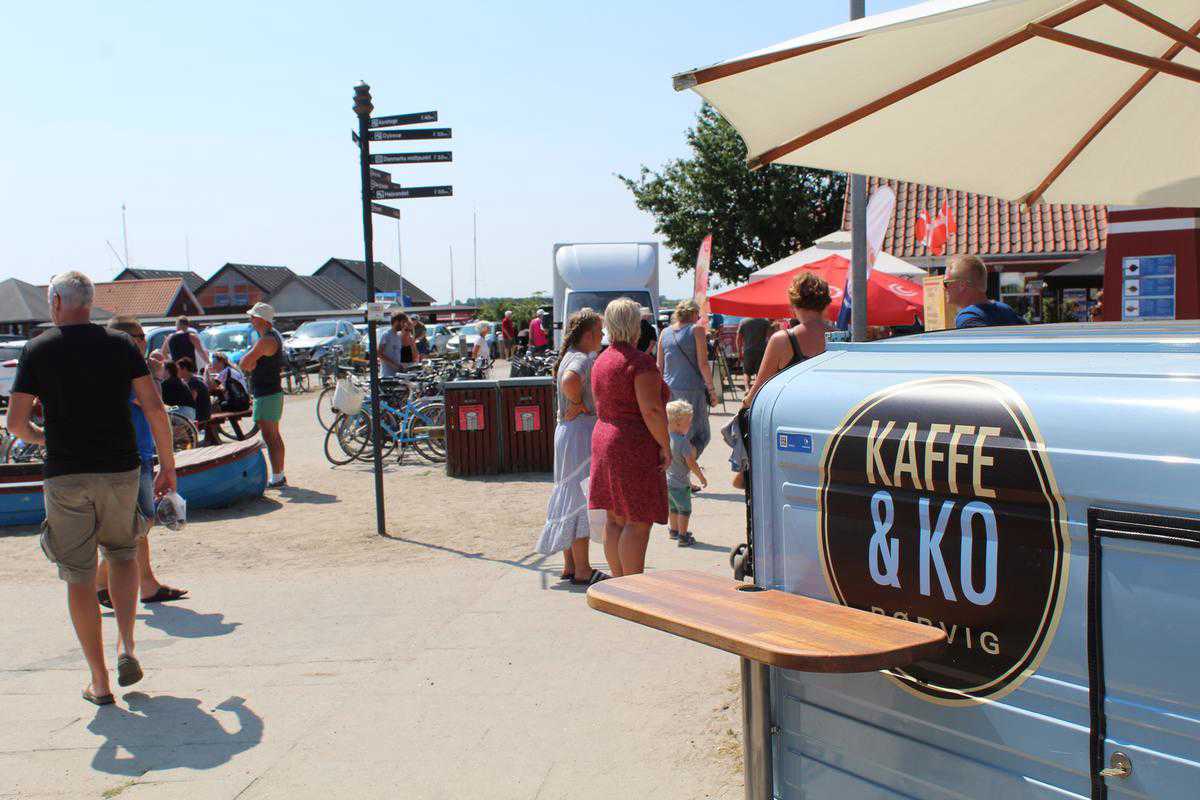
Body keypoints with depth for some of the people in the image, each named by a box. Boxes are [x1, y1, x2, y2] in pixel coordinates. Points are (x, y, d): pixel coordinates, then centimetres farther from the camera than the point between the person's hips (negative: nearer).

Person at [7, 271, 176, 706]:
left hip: (65, 476, -1)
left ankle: (99, 682, 10)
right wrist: (168, 465, 3)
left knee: (79, 577, 7)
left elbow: (15, 423, -3)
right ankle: (126, 646, 7)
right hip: (121, 471, 2)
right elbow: (155, 408, -5)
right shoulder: (120, 344, 2)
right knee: (122, 555, 23)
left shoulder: (37, 350, -1)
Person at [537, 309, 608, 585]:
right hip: (581, 434, -10)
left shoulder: (571, 356, 14)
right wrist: (579, 405, -22)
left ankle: (569, 566, 23)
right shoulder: (582, 359, -17)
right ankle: (582, 570, 1)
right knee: (582, 502, -5)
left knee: (571, 499, 15)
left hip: (567, 432, 10)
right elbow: (569, 381, -38)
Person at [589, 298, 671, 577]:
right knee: (638, 522, -5)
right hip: (635, 447, -9)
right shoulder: (640, 362, -14)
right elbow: (651, 410, -21)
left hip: (603, 440, 9)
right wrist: (665, 447, -14)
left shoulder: (602, 361, 13)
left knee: (614, 519, 11)